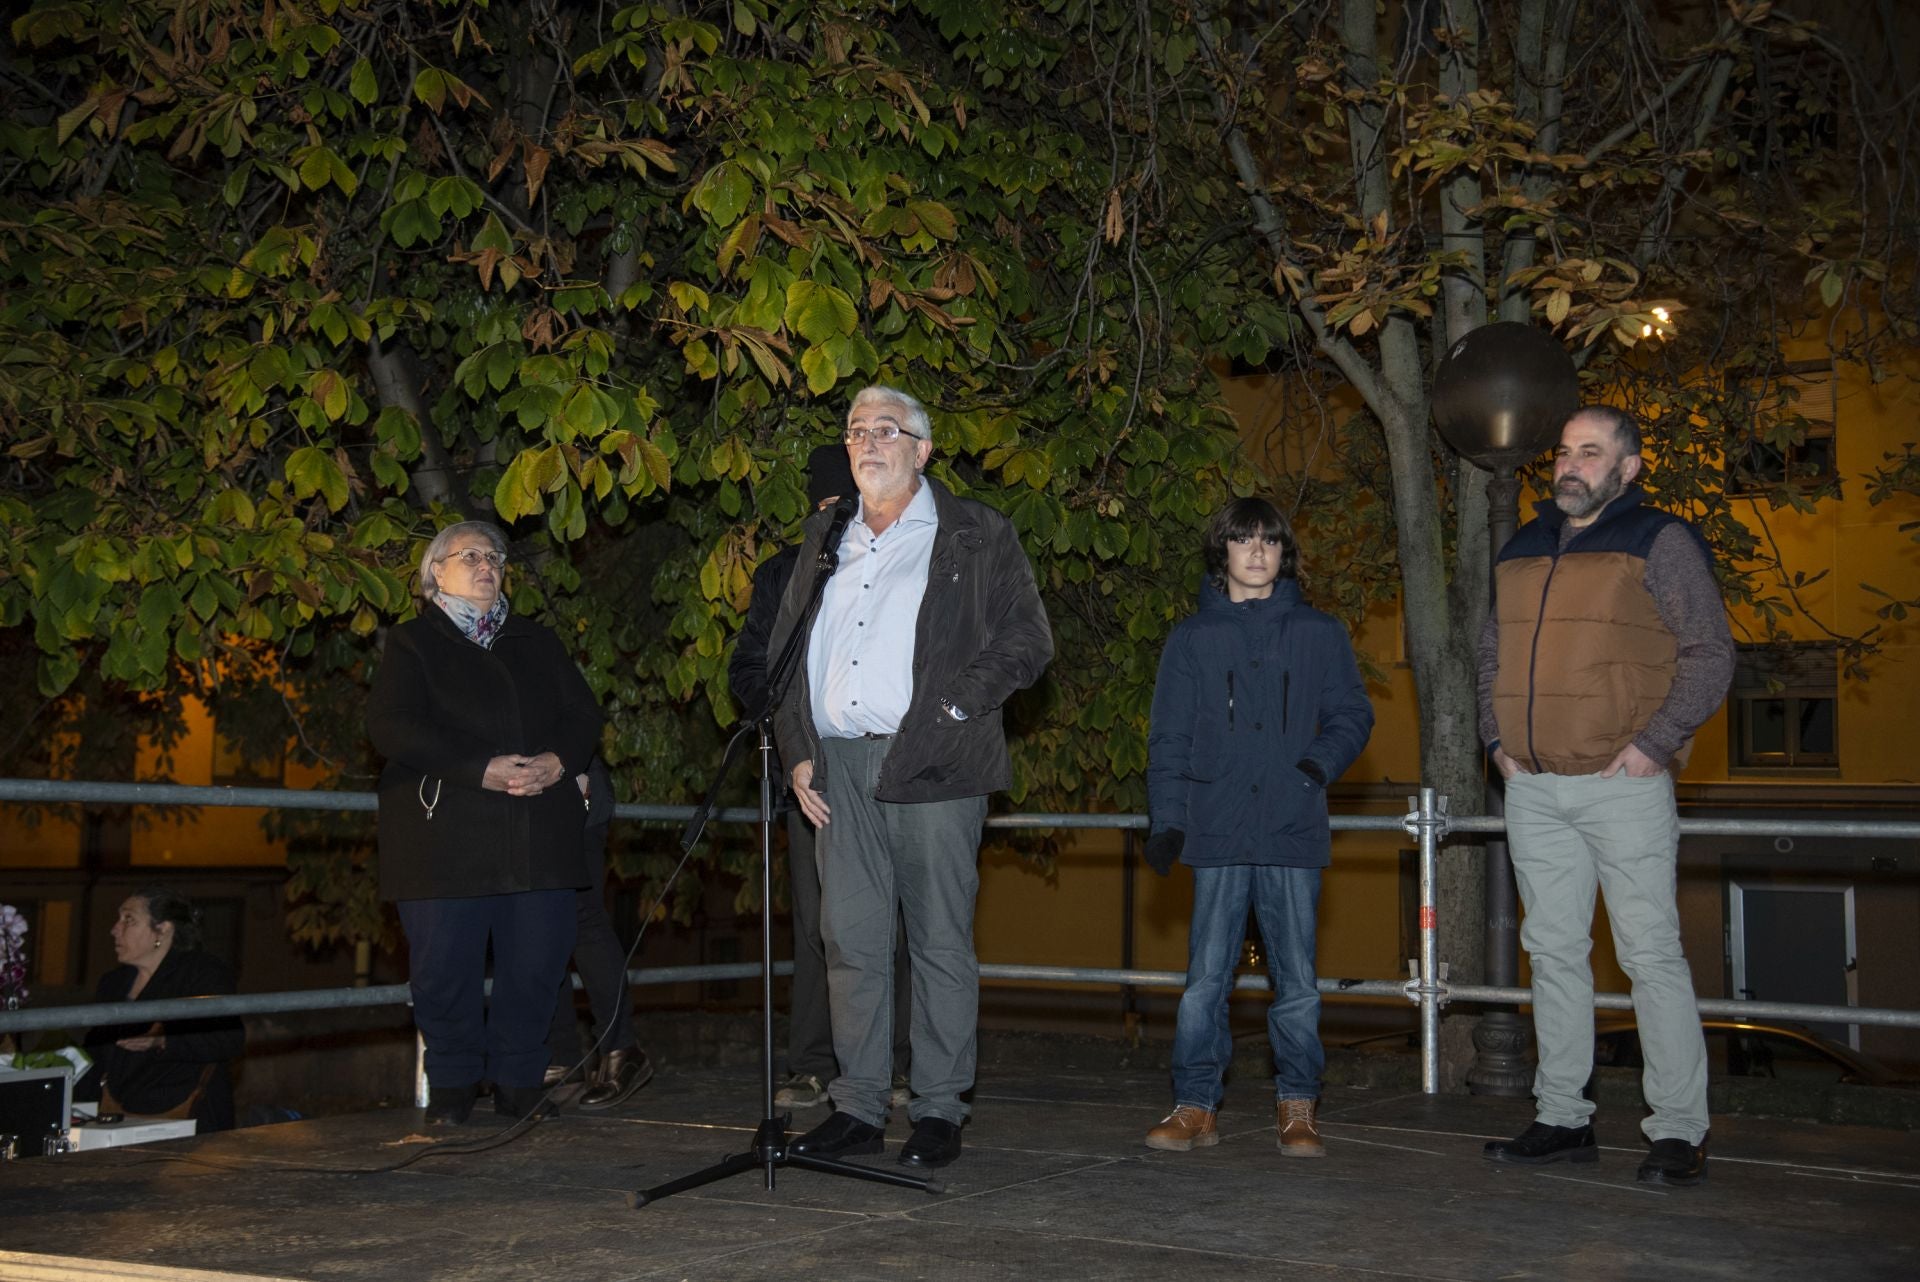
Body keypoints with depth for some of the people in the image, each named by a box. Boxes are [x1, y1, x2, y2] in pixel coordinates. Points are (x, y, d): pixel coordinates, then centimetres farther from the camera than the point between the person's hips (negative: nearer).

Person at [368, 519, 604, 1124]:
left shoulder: (539, 643, 22)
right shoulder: (413, 643, 8)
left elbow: (583, 715, 14)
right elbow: (392, 727, -7)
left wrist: (559, 761, -9)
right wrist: (481, 770, -17)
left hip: (537, 836, 3)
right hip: (445, 835, -3)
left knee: (536, 961, 0)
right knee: (445, 967, -3)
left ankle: (518, 1080, 16)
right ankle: (453, 1084, 16)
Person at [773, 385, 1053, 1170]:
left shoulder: (976, 537, 4)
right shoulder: (824, 537, 18)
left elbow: (1027, 640, 0)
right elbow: (786, 646, 20)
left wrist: (958, 707, -11)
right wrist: (799, 750, 10)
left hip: (932, 766, -4)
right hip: (840, 766, 4)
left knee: (940, 943, 1)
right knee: (851, 941, 6)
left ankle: (939, 1110, 9)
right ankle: (858, 1106, 14)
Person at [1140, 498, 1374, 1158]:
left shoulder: (1319, 634, 11)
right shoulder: (1192, 637, 11)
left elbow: (1352, 715, 13)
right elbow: (1169, 738, 10)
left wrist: (1321, 761, -7)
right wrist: (1166, 819, 1)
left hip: (1292, 831, 0)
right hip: (1217, 831, 0)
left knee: (1296, 979, 3)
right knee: (1206, 976, -1)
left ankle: (1297, 1108, 14)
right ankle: (1195, 1105, 6)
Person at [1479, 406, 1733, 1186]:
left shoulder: (1659, 543, -2)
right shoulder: (1522, 550, 16)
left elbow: (1710, 655, -6)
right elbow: (1492, 654, 24)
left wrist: (1653, 743, -13)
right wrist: (1498, 738, 10)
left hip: (1622, 784, -6)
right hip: (1534, 790, 6)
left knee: (1652, 954, -5)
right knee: (1553, 953, 9)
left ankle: (1679, 1133, 1)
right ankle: (1562, 1120, 17)